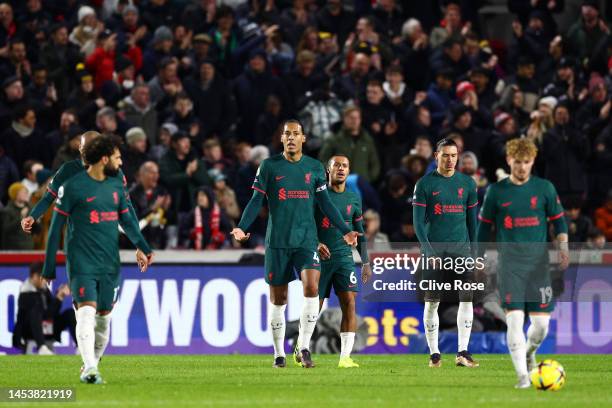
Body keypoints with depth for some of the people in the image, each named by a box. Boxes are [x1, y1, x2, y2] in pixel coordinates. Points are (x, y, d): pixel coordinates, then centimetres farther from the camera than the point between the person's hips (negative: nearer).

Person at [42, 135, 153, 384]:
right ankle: (90, 369, -24)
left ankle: (92, 364, 22)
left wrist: (141, 247, 0)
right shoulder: (73, 187, -6)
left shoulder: (117, 186, 11)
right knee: (86, 311, -18)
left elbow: (126, 220, 18)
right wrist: (49, 267, -2)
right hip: (82, 262, -6)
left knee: (104, 317, 8)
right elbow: (56, 226, -2)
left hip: (110, 264, 6)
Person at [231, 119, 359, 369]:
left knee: (312, 287, -20)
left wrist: (344, 231, 11)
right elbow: (256, 201, 3)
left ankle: (303, 346, -10)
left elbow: (325, 203, 15)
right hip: (277, 242, 0)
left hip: (306, 240, 0)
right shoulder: (269, 166, 4)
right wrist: (242, 228, -10)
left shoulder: (315, 168, 9)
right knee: (278, 298, 2)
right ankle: (279, 353, 13)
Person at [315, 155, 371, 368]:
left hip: (344, 257, 3)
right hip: (320, 257, -3)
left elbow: (359, 232, 18)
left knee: (349, 302, -13)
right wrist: (316, 244, -20)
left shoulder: (353, 199, 11)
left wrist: (366, 263, 14)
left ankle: (345, 357, -14)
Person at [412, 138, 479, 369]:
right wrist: (428, 250, -11)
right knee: (431, 303, -1)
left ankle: (463, 353, -7)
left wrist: (473, 248, 8)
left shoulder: (467, 183, 10)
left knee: (467, 298, -9)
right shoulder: (425, 184, 1)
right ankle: (434, 354, 7)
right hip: (434, 250, -2)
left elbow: (472, 219, 14)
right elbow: (418, 221, -1)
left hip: (461, 248, 2)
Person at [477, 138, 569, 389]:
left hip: (538, 261, 1)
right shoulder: (496, 191, 4)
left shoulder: (545, 188, 5)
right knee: (514, 318, -14)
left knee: (541, 321, 0)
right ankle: (522, 376, -12)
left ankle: (529, 352, 34)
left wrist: (563, 246, -7)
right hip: (509, 262, -1)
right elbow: (484, 225, 13)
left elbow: (558, 220, 10)